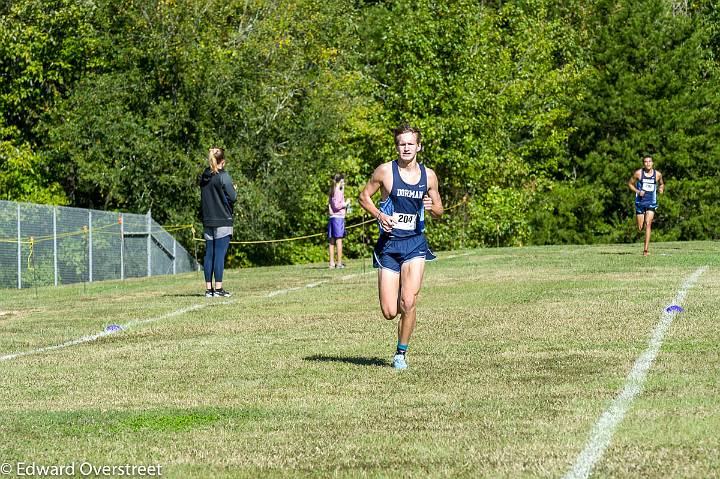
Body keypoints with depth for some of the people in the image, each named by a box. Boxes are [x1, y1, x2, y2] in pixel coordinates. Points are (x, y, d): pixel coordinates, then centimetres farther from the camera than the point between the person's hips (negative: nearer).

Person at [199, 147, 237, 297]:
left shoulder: (203, 177, 10)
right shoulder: (223, 176, -10)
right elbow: (233, 197, -11)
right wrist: (234, 190, 10)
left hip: (207, 222, 6)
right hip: (223, 222, -6)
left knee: (209, 254, 7)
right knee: (220, 254, -5)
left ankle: (208, 288, 7)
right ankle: (218, 288, -6)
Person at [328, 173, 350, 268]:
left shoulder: (332, 192, 17)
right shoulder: (338, 192, -9)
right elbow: (336, 205, -17)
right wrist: (346, 204, -2)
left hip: (332, 217, 9)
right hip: (338, 217, -9)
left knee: (332, 241, 6)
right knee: (339, 240, -8)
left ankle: (332, 262, 7)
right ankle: (339, 262, -11)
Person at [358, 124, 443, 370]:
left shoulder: (428, 175, 5)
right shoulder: (385, 171, -3)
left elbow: (439, 210, 15)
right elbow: (364, 196, 7)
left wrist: (432, 207, -9)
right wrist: (379, 214, -11)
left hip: (415, 243, 1)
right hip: (389, 243, -1)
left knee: (408, 303, -16)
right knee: (389, 312, -4)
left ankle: (401, 353, 3)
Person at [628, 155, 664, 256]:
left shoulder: (657, 174, 1)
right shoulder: (638, 173, -4)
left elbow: (661, 184, 20)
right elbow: (630, 183, 6)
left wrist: (661, 189, -3)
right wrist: (637, 191, -10)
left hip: (651, 202, 0)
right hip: (640, 202, 0)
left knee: (648, 224, -16)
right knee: (640, 228, 1)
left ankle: (645, 249, -18)